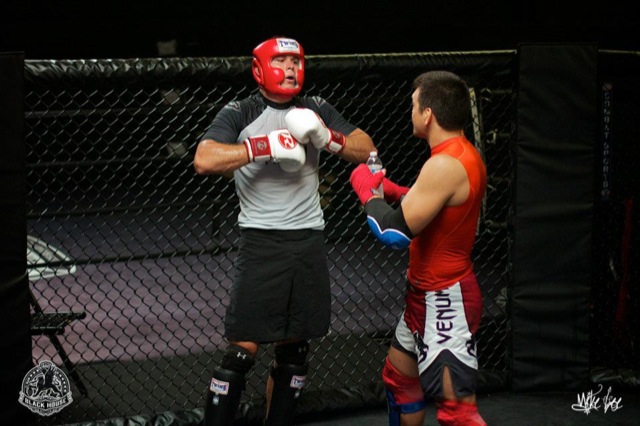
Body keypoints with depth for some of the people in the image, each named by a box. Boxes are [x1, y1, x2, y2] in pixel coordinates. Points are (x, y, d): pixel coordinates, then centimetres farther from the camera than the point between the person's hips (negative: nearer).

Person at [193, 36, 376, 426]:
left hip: (310, 243, 5)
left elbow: (366, 149, 6)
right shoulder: (240, 113, -4)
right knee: (243, 349, -9)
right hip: (261, 243, -5)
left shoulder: (316, 109, 10)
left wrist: (327, 138, -13)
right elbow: (204, 160, -19)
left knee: (295, 347, 9)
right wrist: (266, 146, -23)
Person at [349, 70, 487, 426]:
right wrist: (392, 191, 11)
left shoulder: (445, 164, -25)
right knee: (398, 377, 25)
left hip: (444, 302, -11)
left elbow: (395, 233, -25)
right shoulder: (462, 154, 6)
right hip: (428, 294, 11)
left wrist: (366, 190, -9)